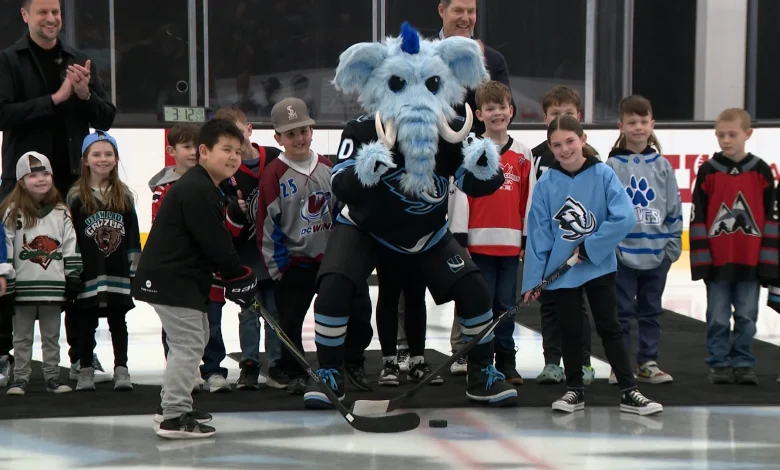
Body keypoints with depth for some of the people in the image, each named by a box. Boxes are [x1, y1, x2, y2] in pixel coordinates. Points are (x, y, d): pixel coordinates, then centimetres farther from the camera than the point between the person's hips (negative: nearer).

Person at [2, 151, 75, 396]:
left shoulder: (61, 212, 5)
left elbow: (71, 246, 7)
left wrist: (73, 276, 3)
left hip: (53, 285, 2)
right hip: (24, 286, -2)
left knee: (52, 336, 11)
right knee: (22, 336, 7)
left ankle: (52, 376, 19)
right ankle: (20, 378, 14)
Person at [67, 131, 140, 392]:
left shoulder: (124, 195, 6)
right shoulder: (76, 196, -2)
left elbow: (133, 236, 8)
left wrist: (135, 270, 4)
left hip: (118, 273, 2)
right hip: (88, 274, -2)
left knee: (118, 322, 8)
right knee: (87, 323, 5)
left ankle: (121, 370, 12)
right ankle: (86, 372, 13)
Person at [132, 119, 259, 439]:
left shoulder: (207, 189, 16)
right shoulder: (197, 191, -18)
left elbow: (217, 241, 20)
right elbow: (216, 245, -20)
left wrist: (235, 275, 12)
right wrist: (240, 277, -10)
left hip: (184, 278, 11)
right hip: (170, 280, -11)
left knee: (196, 338, 20)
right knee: (187, 344, -12)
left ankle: (174, 403, 29)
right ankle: (174, 418, -12)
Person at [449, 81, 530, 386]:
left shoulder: (523, 154, 9)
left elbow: (528, 199, 11)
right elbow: (460, 195, -3)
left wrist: (528, 240, 8)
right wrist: (459, 240, -7)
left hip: (510, 243, 3)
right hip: (479, 242, -2)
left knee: (506, 305, 7)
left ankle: (506, 362, 15)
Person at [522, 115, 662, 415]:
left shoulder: (603, 175, -9)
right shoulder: (546, 184, -5)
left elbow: (625, 217, -16)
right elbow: (538, 234, -3)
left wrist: (589, 247, -17)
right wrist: (532, 279, -4)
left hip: (599, 267, -1)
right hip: (560, 272, 1)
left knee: (609, 328, 5)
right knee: (570, 331, 11)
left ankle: (628, 392, 8)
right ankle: (574, 390, 23)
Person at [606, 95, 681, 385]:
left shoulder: (662, 165, 5)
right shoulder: (612, 166, -4)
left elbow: (674, 209, 7)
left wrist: (673, 245, 3)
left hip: (657, 253, 3)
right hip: (622, 253, -3)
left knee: (651, 311, 12)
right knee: (622, 312, 4)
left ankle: (648, 363, 20)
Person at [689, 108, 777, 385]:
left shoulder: (761, 171, 2)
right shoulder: (708, 172, 0)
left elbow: (771, 217, 4)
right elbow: (697, 218, 0)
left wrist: (768, 260, 0)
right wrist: (701, 259, -4)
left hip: (750, 261, 0)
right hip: (716, 261, 0)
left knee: (746, 318, 6)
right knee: (718, 318, 5)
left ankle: (743, 363, 17)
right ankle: (720, 364, 15)